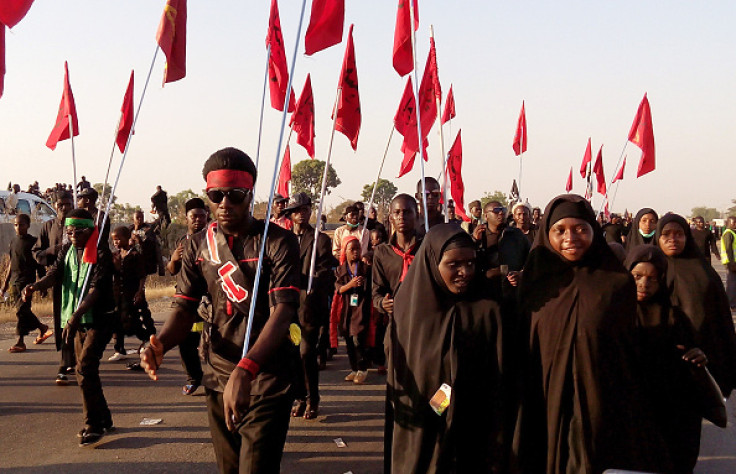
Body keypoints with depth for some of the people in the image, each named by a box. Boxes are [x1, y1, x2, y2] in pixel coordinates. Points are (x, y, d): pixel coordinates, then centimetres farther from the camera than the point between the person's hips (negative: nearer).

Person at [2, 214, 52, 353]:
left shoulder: (33, 242, -5)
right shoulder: (14, 241, 13)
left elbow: (39, 264, -3)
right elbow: (11, 263, 19)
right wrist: (5, 281, 18)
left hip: (27, 281, -6)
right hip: (15, 281, 7)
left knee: (22, 310, -9)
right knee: (22, 310, 10)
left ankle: (20, 342, -4)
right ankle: (43, 328, 27)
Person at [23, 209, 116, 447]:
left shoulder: (101, 253, -13)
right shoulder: (68, 250, 9)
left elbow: (96, 289, -22)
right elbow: (55, 273, -4)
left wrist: (75, 316, -33)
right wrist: (35, 286, -26)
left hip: (98, 319, -7)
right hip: (77, 320, 8)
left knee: (85, 369, -16)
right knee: (87, 371, 12)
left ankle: (93, 425, -5)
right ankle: (104, 421, 25)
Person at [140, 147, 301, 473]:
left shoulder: (278, 241, -12)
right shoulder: (199, 246, 4)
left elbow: (283, 312, -22)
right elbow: (185, 309, 2)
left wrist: (245, 370, -37)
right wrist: (160, 343, -21)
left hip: (267, 375, -5)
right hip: (218, 373, 5)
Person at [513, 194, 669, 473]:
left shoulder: (618, 283, -4)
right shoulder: (535, 285, 1)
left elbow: (631, 351, 1)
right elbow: (525, 355, 6)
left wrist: (630, 406, 1)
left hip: (606, 410, -1)